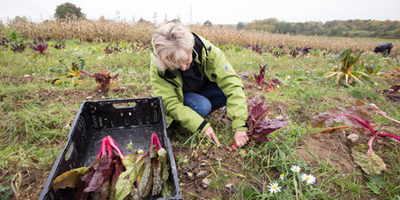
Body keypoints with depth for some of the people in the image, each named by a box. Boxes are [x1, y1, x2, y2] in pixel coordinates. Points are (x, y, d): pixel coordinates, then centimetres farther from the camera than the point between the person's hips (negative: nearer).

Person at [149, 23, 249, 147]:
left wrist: (240, 125, -41)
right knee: (202, 106, -34)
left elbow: (231, 83, -33)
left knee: (228, 91, -27)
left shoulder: (206, 50, -30)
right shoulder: (157, 66, -30)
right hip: (180, 97, -2)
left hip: (204, 89, 3)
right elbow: (171, 104, -29)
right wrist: (202, 125, -40)